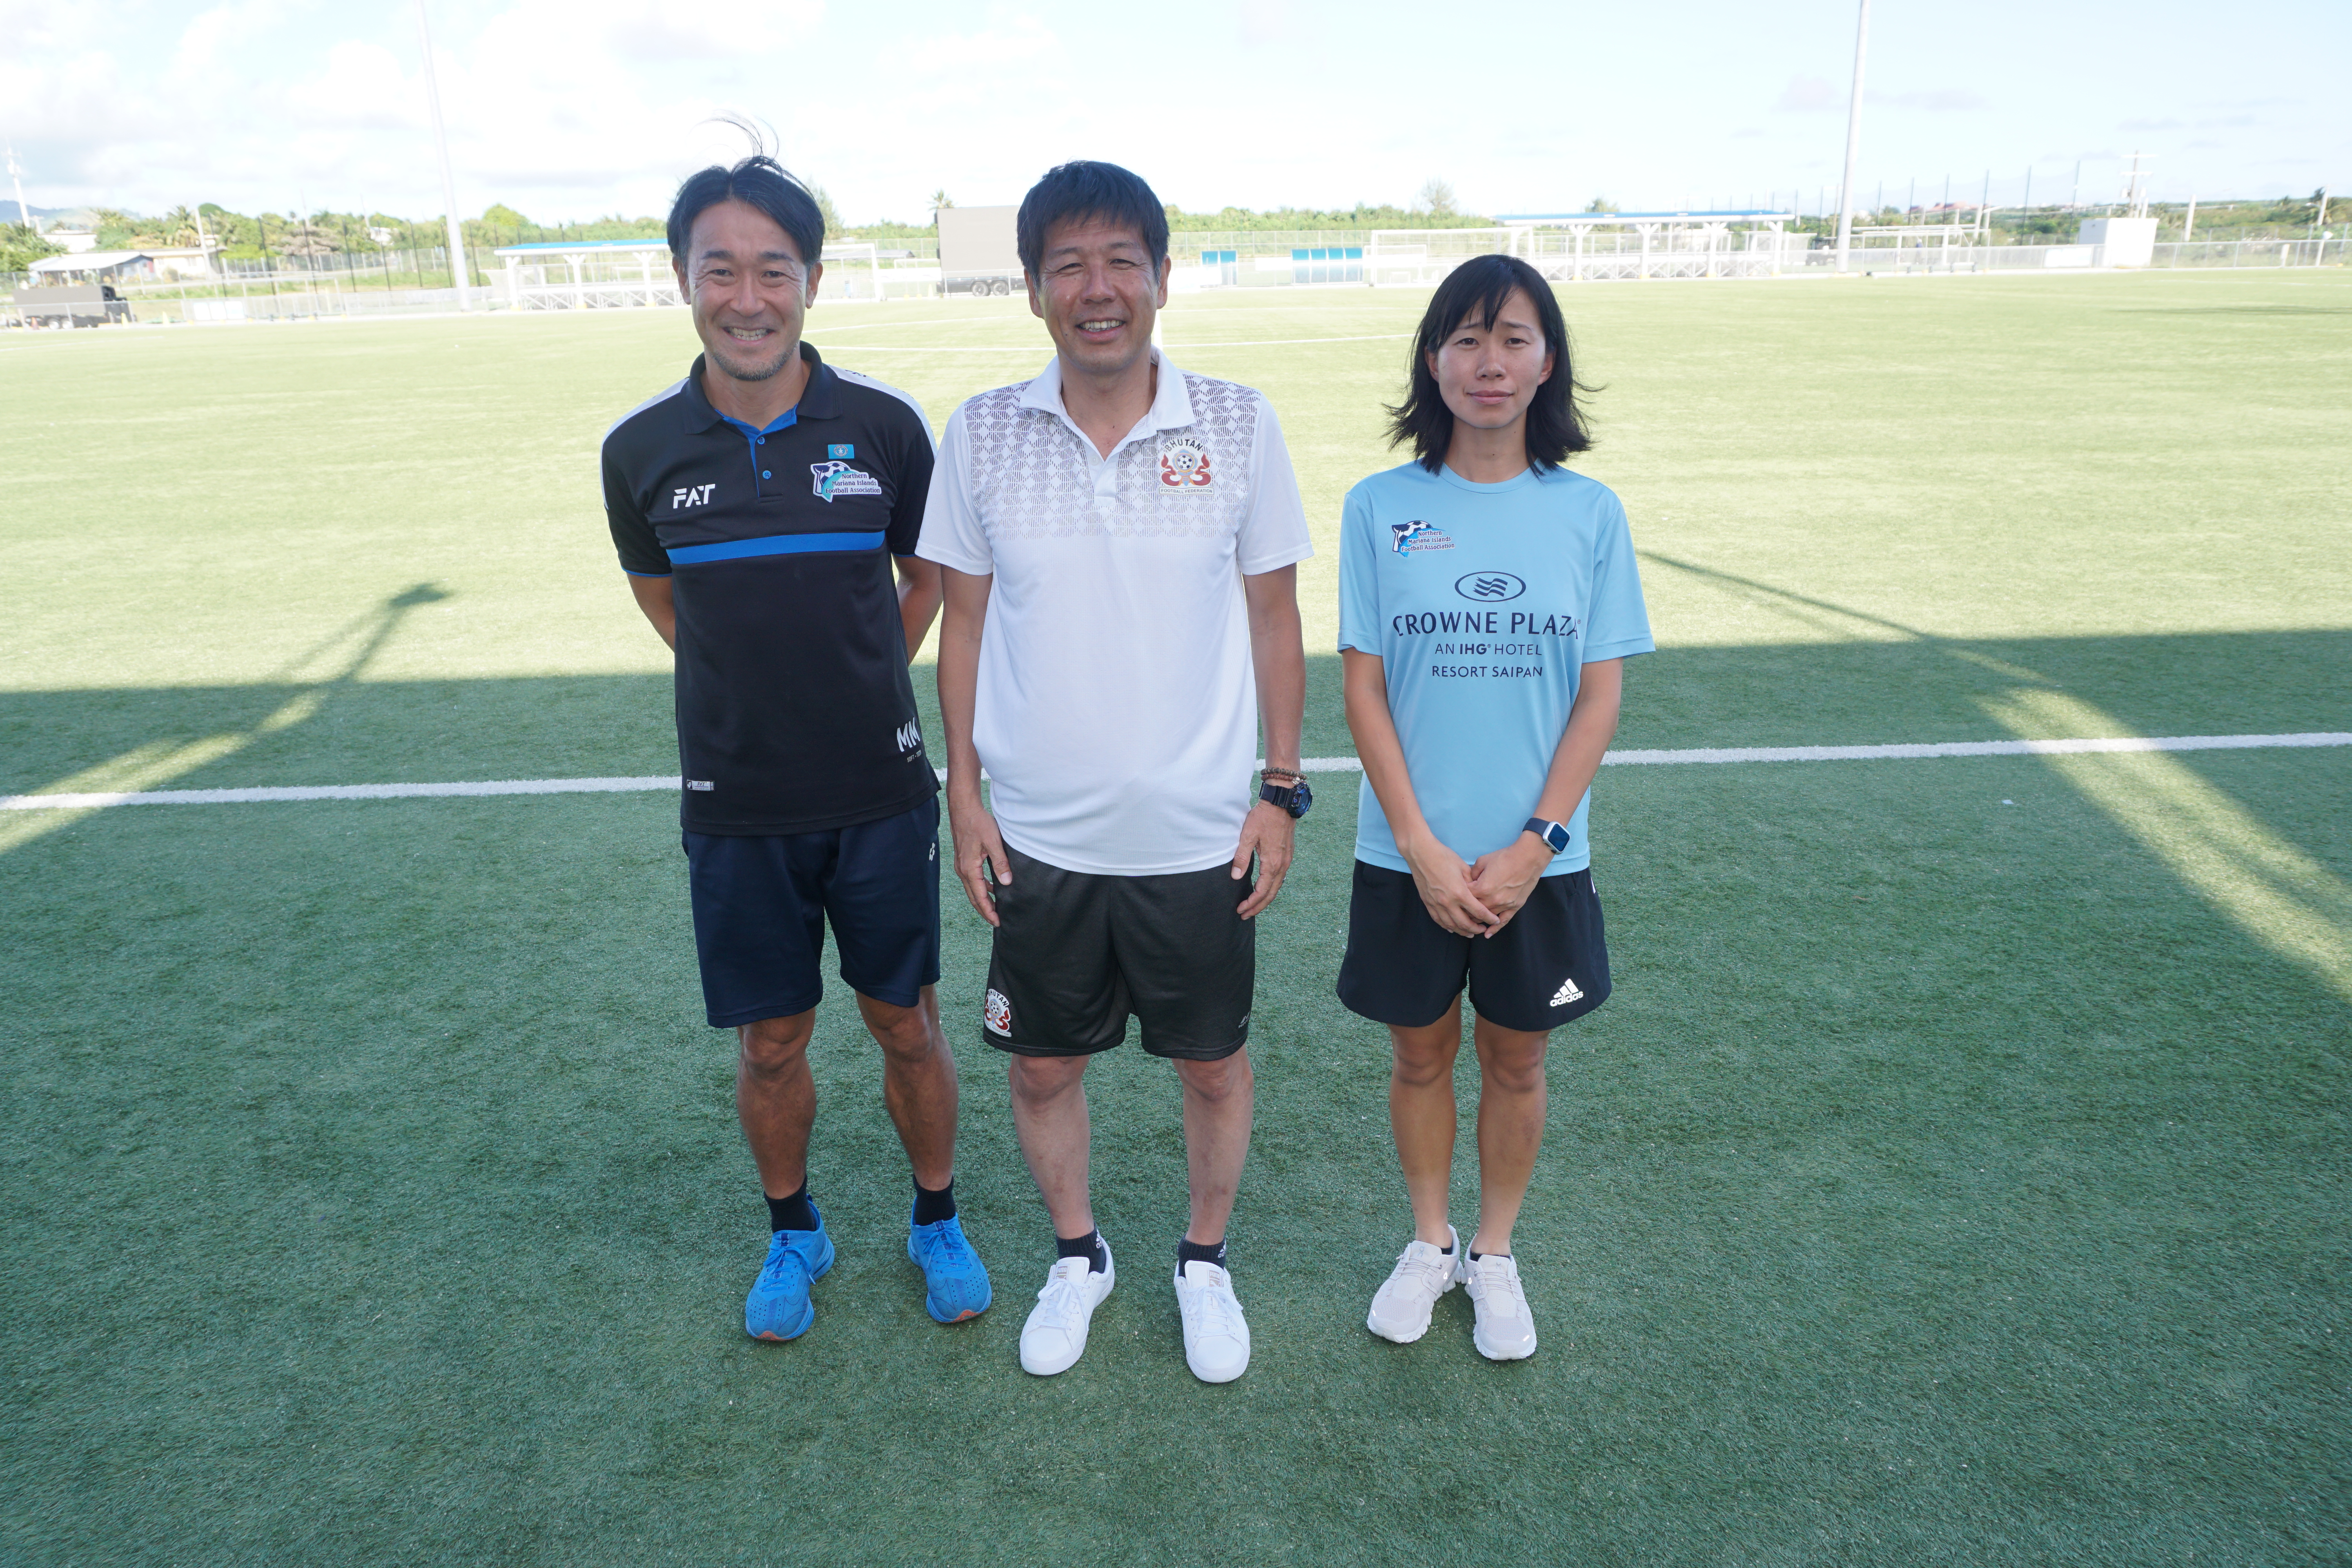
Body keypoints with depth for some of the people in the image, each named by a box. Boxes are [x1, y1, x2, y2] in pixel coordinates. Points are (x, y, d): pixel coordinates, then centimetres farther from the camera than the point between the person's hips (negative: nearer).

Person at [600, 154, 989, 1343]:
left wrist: (856, 687, 8)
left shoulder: (885, 426, -7)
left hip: (880, 795, -1)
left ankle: (937, 1221, 36)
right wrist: (762, 691, 8)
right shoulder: (642, 450, -4)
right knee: (770, 1045, 12)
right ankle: (793, 1233, 38)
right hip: (736, 805, 1)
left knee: (908, 1029, 11)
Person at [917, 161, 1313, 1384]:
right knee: (1043, 1065, 15)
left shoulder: (1238, 424, -6)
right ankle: (1076, 1256, 42)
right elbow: (964, 622, 4)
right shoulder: (982, 433, -3)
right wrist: (964, 798, 1)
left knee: (1213, 1063, 14)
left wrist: (1281, 790, -1)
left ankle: (1205, 1261, 40)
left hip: (1200, 833, -1)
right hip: (1038, 835, 1)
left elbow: (1274, 615, 1)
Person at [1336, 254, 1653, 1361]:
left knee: (1516, 1062, 15)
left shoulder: (1589, 512, -3)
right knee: (1421, 1055, 15)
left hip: (1539, 860, 1)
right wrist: (1423, 848, -12)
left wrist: (1534, 845, -12)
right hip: (1409, 857, 0)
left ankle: (1495, 1254, 37)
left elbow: (1600, 694, -3)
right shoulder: (1380, 508, -5)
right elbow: (1364, 686, -5)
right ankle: (1429, 1241, 38)